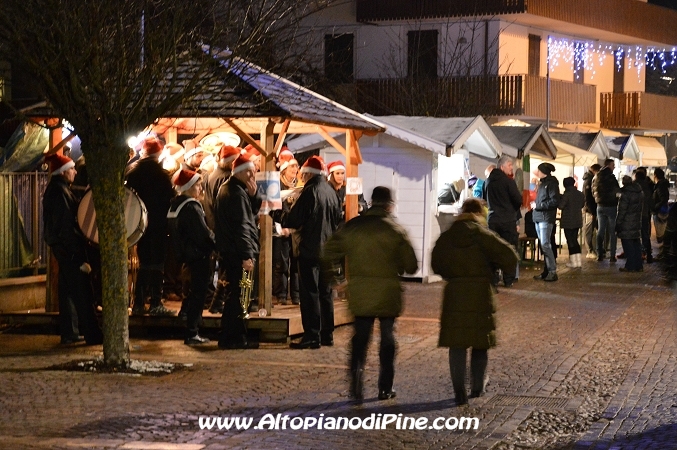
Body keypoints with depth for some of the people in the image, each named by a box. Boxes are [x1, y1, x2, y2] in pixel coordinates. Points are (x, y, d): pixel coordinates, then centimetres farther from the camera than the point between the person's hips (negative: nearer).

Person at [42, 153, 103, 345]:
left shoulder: (55, 190, 13)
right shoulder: (61, 192, -18)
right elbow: (67, 227, -21)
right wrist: (79, 257, -21)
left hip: (61, 247, 10)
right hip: (68, 248, -10)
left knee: (68, 290, 13)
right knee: (83, 292, -7)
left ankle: (69, 333, 18)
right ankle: (93, 335, -6)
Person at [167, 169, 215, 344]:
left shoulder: (175, 206, 11)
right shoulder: (191, 207, -18)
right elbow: (203, 234, -21)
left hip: (187, 254, 10)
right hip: (199, 255, -10)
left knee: (196, 292, 18)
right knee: (198, 293, -4)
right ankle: (192, 333, -3)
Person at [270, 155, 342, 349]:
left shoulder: (310, 191, -13)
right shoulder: (331, 192, 9)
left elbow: (293, 220, -14)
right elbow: (337, 220, 18)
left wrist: (274, 213, 1)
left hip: (310, 250, -7)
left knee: (310, 293, -4)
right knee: (325, 293, 13)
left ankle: (312, 336, -6)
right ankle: (327, 334, 18)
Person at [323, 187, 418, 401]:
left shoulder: (351, 227, 2)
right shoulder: (395, 230, -7)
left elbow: (330, 253, 4)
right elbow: (411, 265, -7)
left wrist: (338, 275, 16)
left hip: (359, 292, 2)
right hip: (388, 293, -2)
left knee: (360, 337, 11)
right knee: (387, 337, 10)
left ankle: (356, 384, -3)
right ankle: (385, 388, 11)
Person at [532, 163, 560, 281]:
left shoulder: (551, 183, -8)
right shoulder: (542, 183, 19)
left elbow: (555, 201, -16)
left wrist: (538, 205, -14)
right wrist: (535, 204, 5)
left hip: (546, 218, -9)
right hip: (539, 218, 9)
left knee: (545, 245, -12)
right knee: (543, 244, 9)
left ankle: (552, 271, -11)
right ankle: (547, 270, 13)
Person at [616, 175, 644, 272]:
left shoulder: (625, 194, -15)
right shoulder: (640, 193, 10)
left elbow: (622, 211, -15)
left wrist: (618, 224, -10)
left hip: (627, 224, -8)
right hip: (637, 223, 8)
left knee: (628, 244, -3)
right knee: (636, 244, 12)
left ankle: (630, 266, -4)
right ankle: (638, 265, 15)